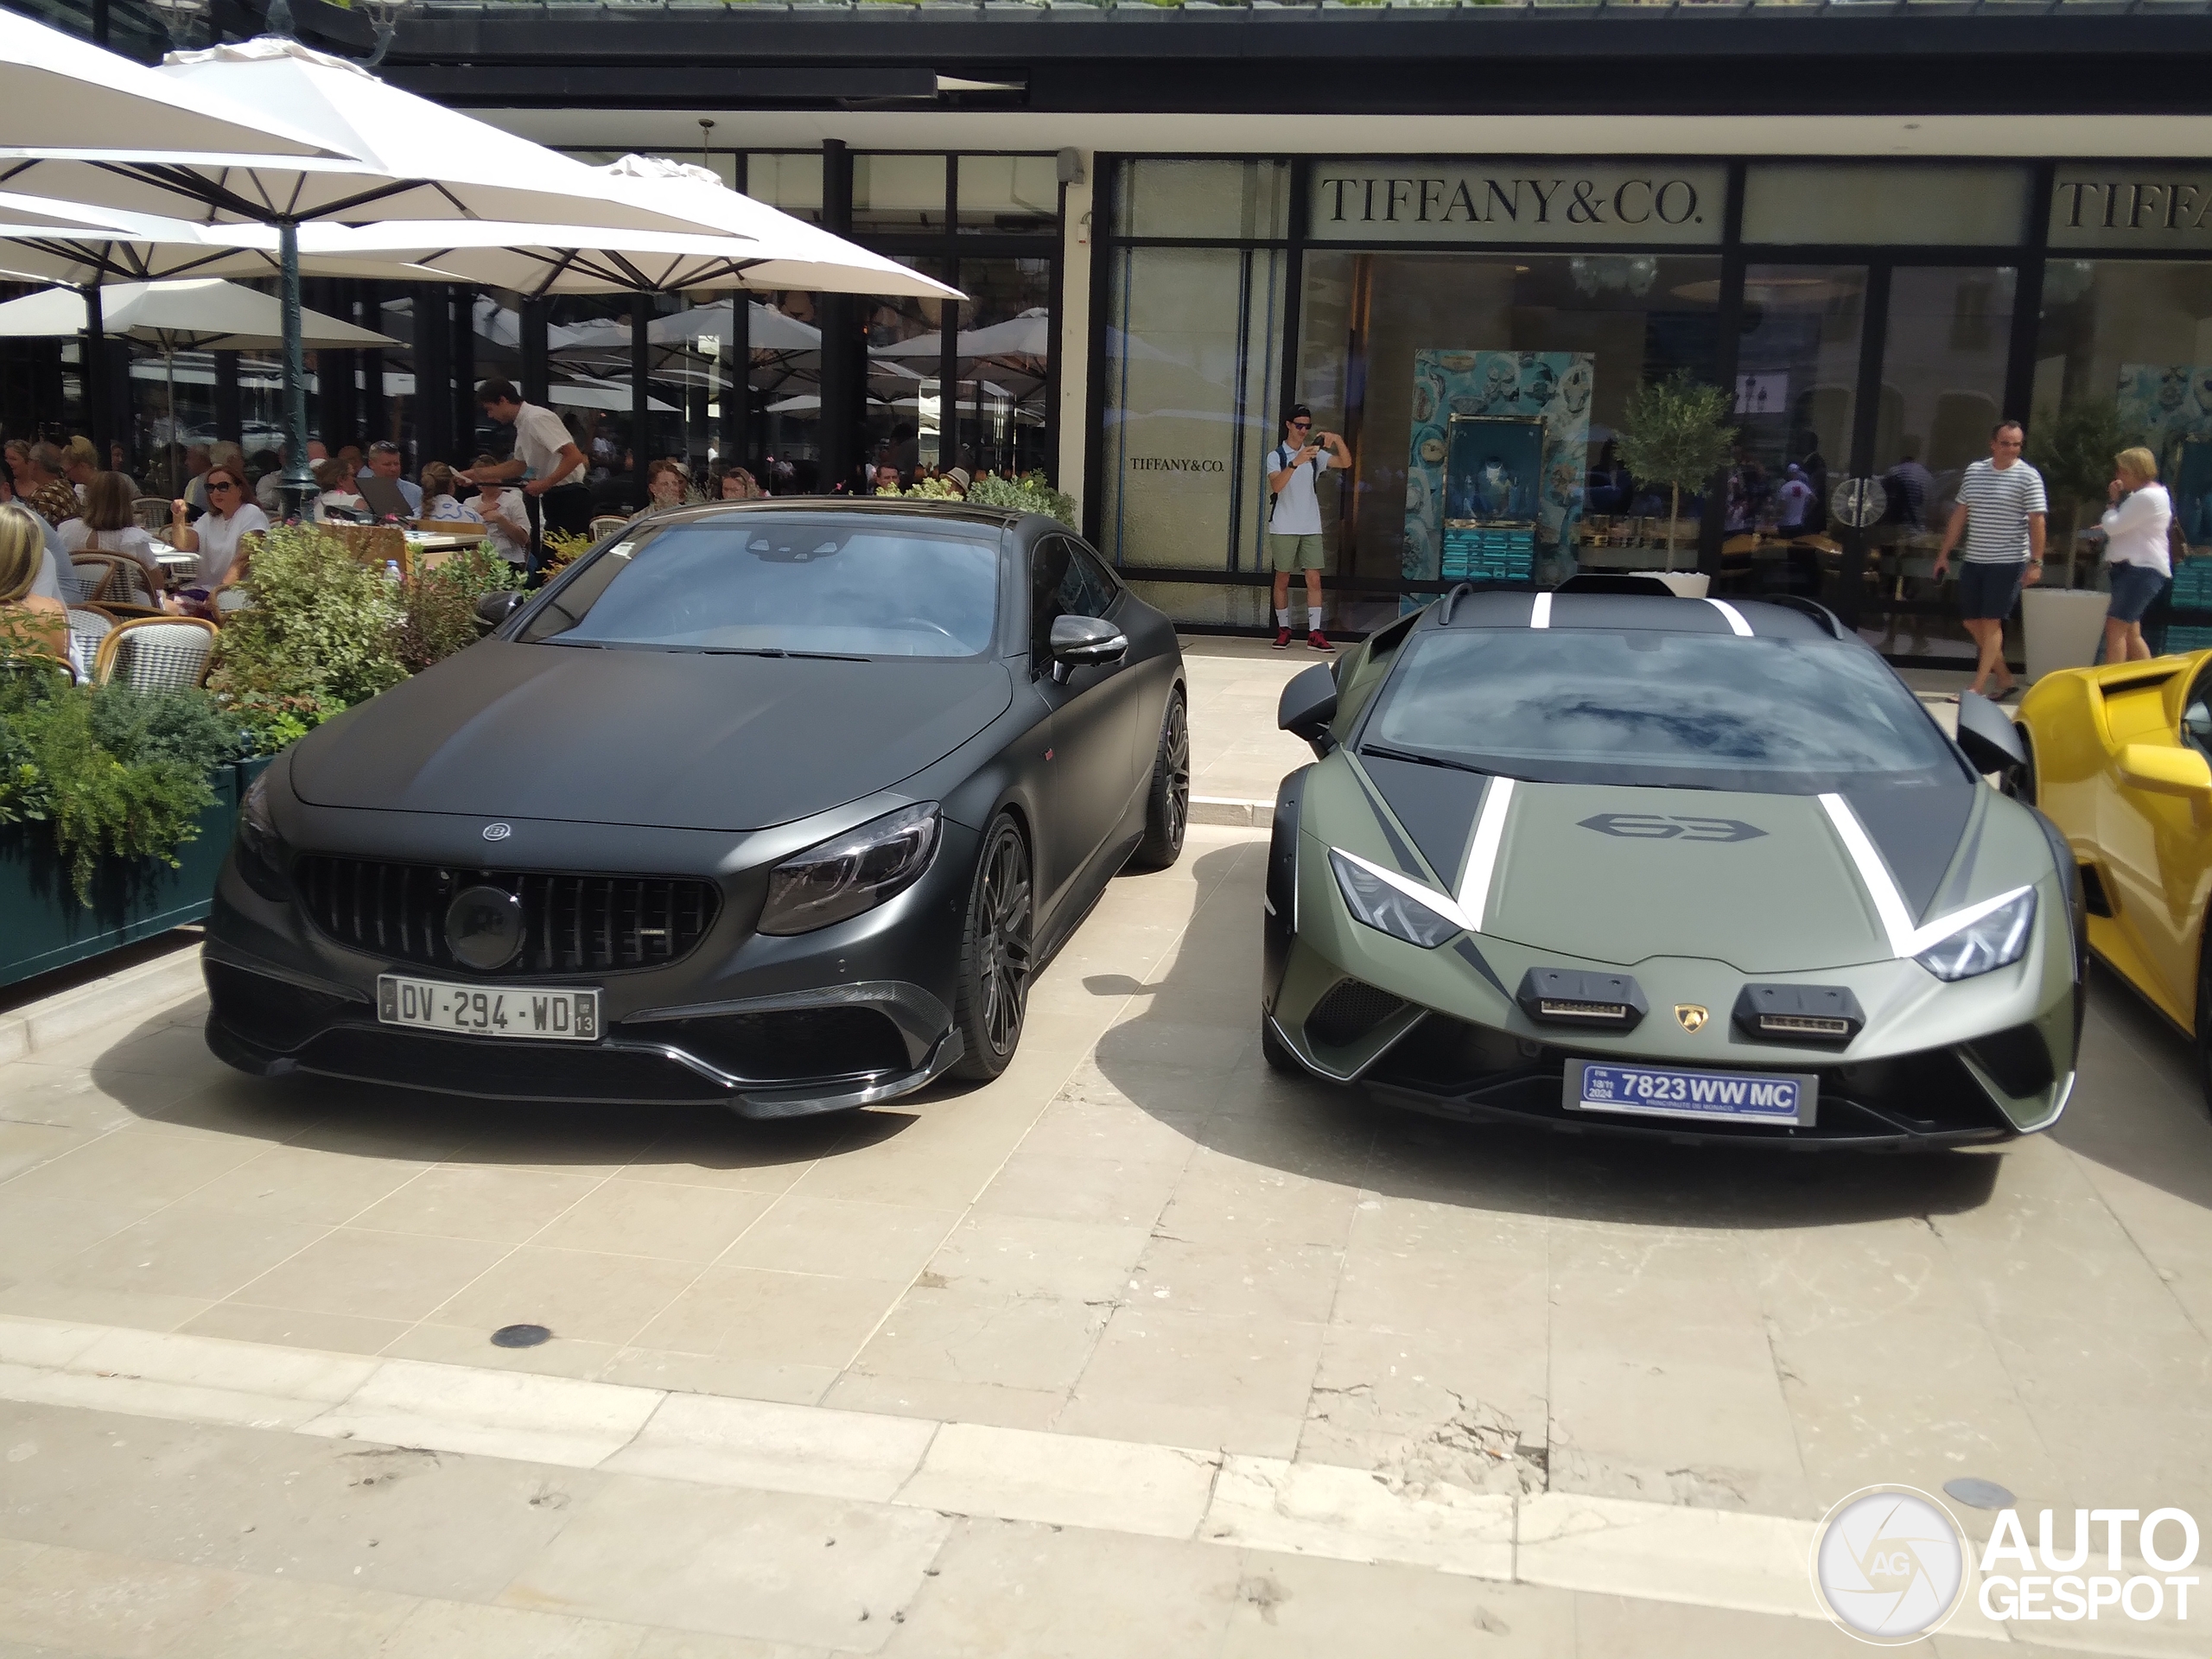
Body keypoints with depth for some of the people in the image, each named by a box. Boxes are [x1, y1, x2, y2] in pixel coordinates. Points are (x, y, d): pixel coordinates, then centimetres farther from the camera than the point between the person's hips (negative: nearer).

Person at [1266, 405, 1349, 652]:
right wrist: (1296, 462, -31)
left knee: (1314, 578, -4)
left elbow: (1345, 463, -1)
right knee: (1282, 578, 3)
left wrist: (1337, 440, -17)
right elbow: (1276, 485, -18)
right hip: (1284, 527, -3)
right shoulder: (1276, 455, -1)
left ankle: (1315, 633, -5)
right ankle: (1283, 630, 12)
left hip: (1311, 527, 3)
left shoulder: (1315, 455, 11)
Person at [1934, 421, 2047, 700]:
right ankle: (2003, 677, 22)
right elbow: (1960, 514, 14)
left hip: (2008, 562, -6)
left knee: (1991, 622, -5)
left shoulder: (2028, 476, -7)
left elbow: (2037, 522, -9)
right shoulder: (1974, 471, 8)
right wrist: (1944, 554, 13)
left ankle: (1977, 687, -2)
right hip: (1974, 561, 6)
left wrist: (2036, 562, -15)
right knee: (1971, 621, 9)